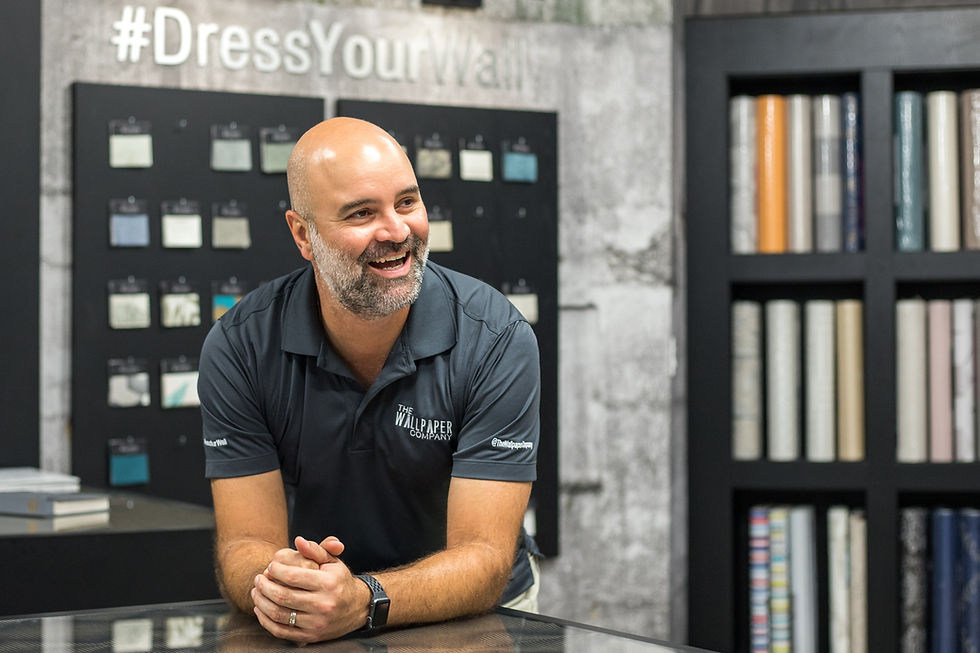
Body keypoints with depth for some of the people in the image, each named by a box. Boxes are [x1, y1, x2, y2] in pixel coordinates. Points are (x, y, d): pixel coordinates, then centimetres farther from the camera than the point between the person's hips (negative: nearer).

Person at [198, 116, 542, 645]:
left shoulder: (495, 339, -14)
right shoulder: (239, 347, -9)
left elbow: (483, 558, -18)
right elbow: (244, 545, -9)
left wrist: (364, 600, -36)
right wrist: (274, 583, -32)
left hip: (476, 618, -1)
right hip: (312, 627, 2)